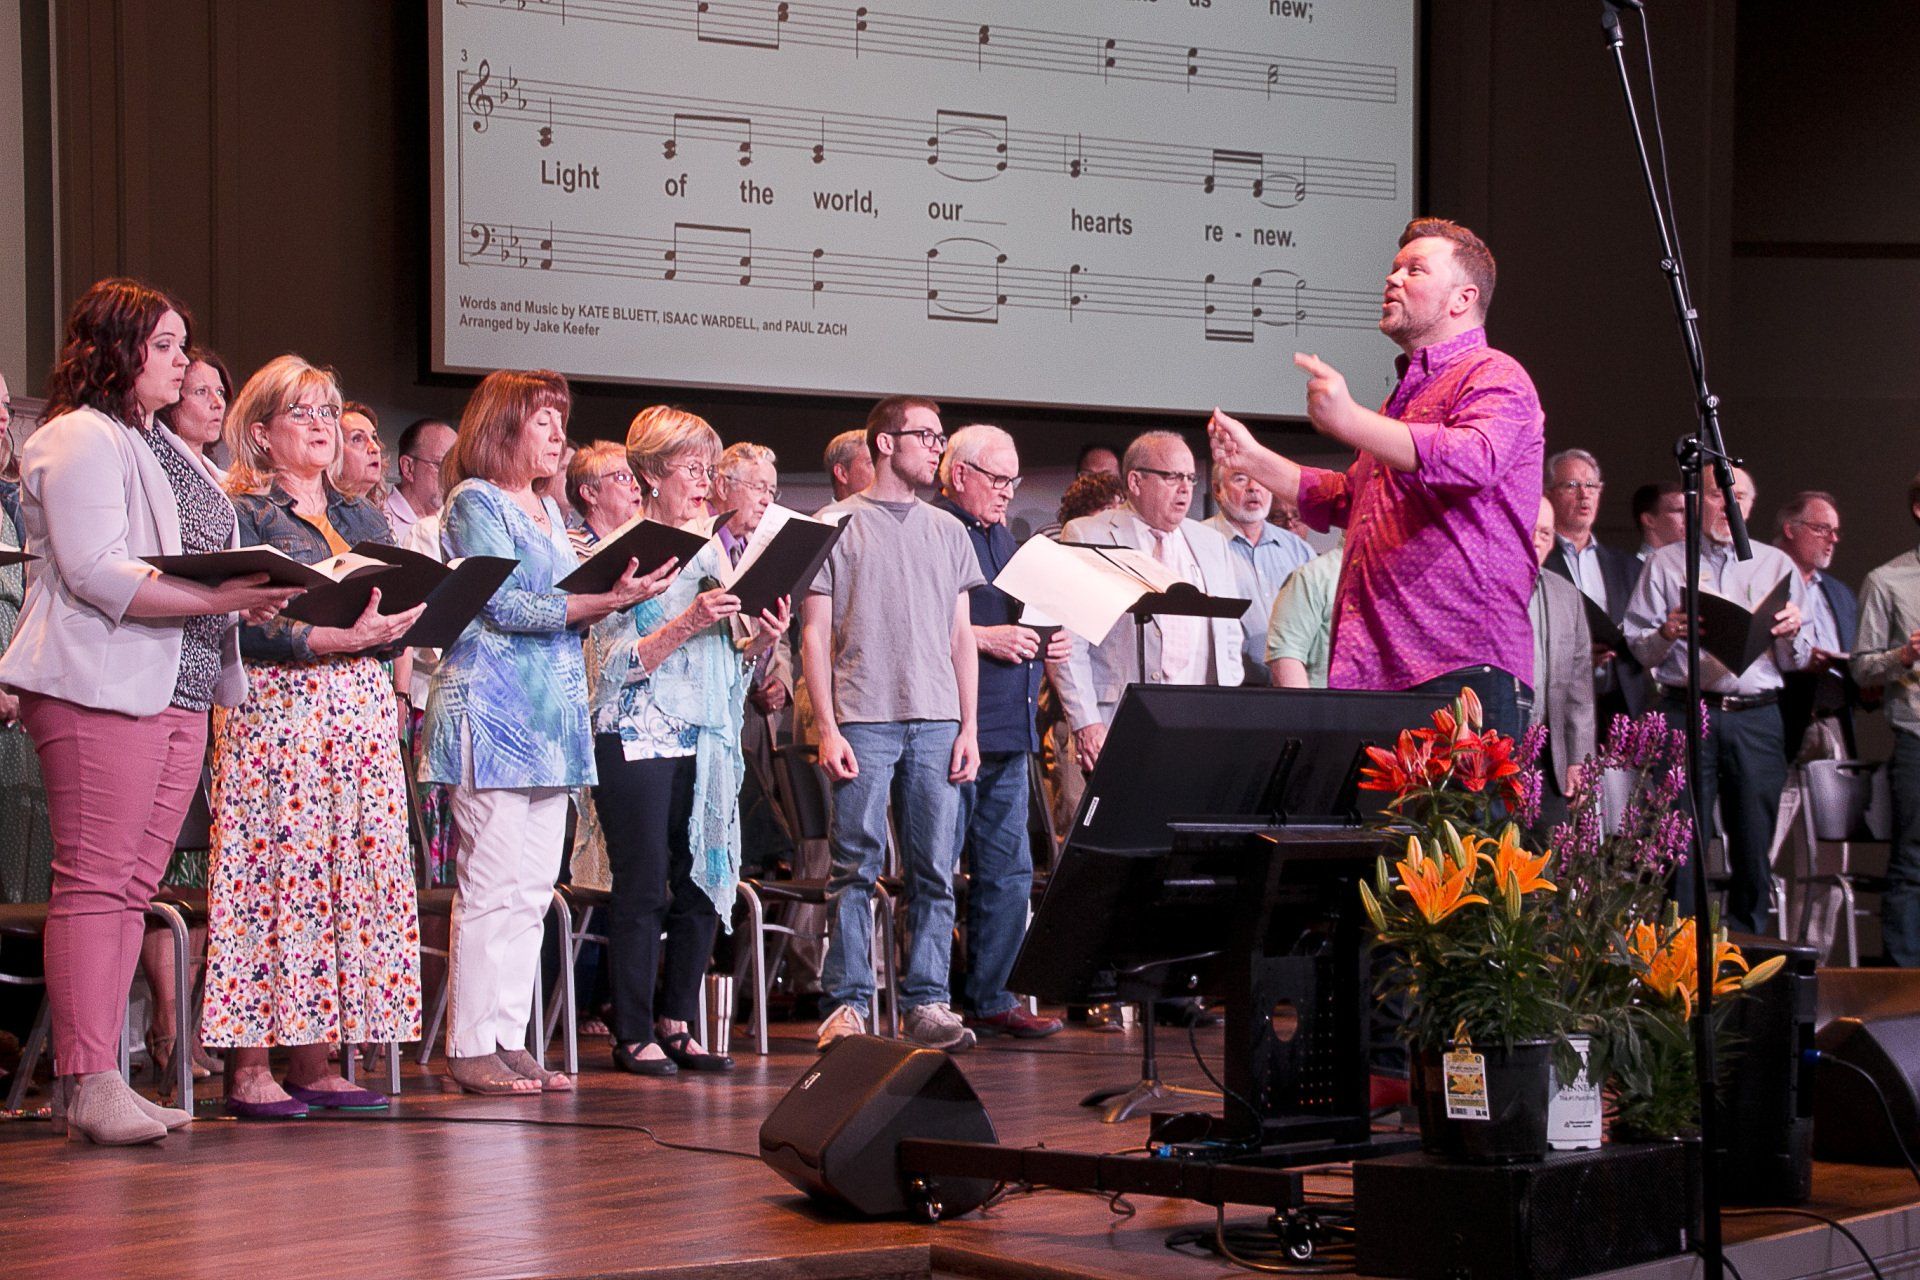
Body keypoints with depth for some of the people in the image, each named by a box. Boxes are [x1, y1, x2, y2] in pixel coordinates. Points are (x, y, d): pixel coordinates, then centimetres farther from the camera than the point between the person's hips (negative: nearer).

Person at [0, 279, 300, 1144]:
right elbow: (96, 572, -16)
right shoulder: (80, 440, -6)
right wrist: (218, 598, -19)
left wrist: (252, 597, 7)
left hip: (179, 692, 9)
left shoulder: (164, 447, 23)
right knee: (95, 879, -9)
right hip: (100, 685, -9)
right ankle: (83, 1082, -9)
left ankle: (98, 1078, 7)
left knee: (133, 885, 5)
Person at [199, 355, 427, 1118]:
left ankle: (312, 1059, 4)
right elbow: (238, 625, -12)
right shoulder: (241, 514, 0)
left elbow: (401, 612, 16)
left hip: (361, 705, 6)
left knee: (353, 872, 1)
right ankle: (249, 1066, -9)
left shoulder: (363, 519, 20)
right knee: (274, 867, -10)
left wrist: (390, 628, -8)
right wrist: (332, 639, -22)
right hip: (273, 705, -6)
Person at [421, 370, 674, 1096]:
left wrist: (615, 596, 3)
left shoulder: (548, 510, 21)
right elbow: (504, 606, -14)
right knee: (492, 885, -10)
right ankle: (472, 1048, -7)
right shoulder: (475, 502, -4)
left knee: (533, 889, 6)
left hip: (551, 710, 9)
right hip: (494, 710, -9)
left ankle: (509, 1040, 9)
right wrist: (605, 601, -20)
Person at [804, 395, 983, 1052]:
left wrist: (968, 727, 7)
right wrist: (827, 727, -7)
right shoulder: (836, 525, 4)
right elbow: (815, 633, 1)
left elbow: (962, 635, 15)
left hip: (937, 724, 4)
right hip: (863, 721, -4)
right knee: (856, 868, -4)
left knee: (934, 871, 2)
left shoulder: (947, 531, 16)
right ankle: (847, 1003, 0)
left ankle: (928, 1002, 7)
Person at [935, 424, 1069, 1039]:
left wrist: (1046, 644, 10)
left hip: (1009, 734, 9)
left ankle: (989, 996, 16)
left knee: (1009, 872, 9)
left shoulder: (1000, 538, 21)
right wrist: (984, 638, -18)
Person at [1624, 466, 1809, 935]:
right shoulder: (1665, 563, 12)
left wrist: (1792, 632, -7)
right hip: (1687, 714, -2)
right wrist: (1667, 634, -13)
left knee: (1754, 842, 1)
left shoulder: (1776, 565, 16)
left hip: (1757, 717, 2)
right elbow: (1639, 650, 7)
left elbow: (1796, 662, 14)